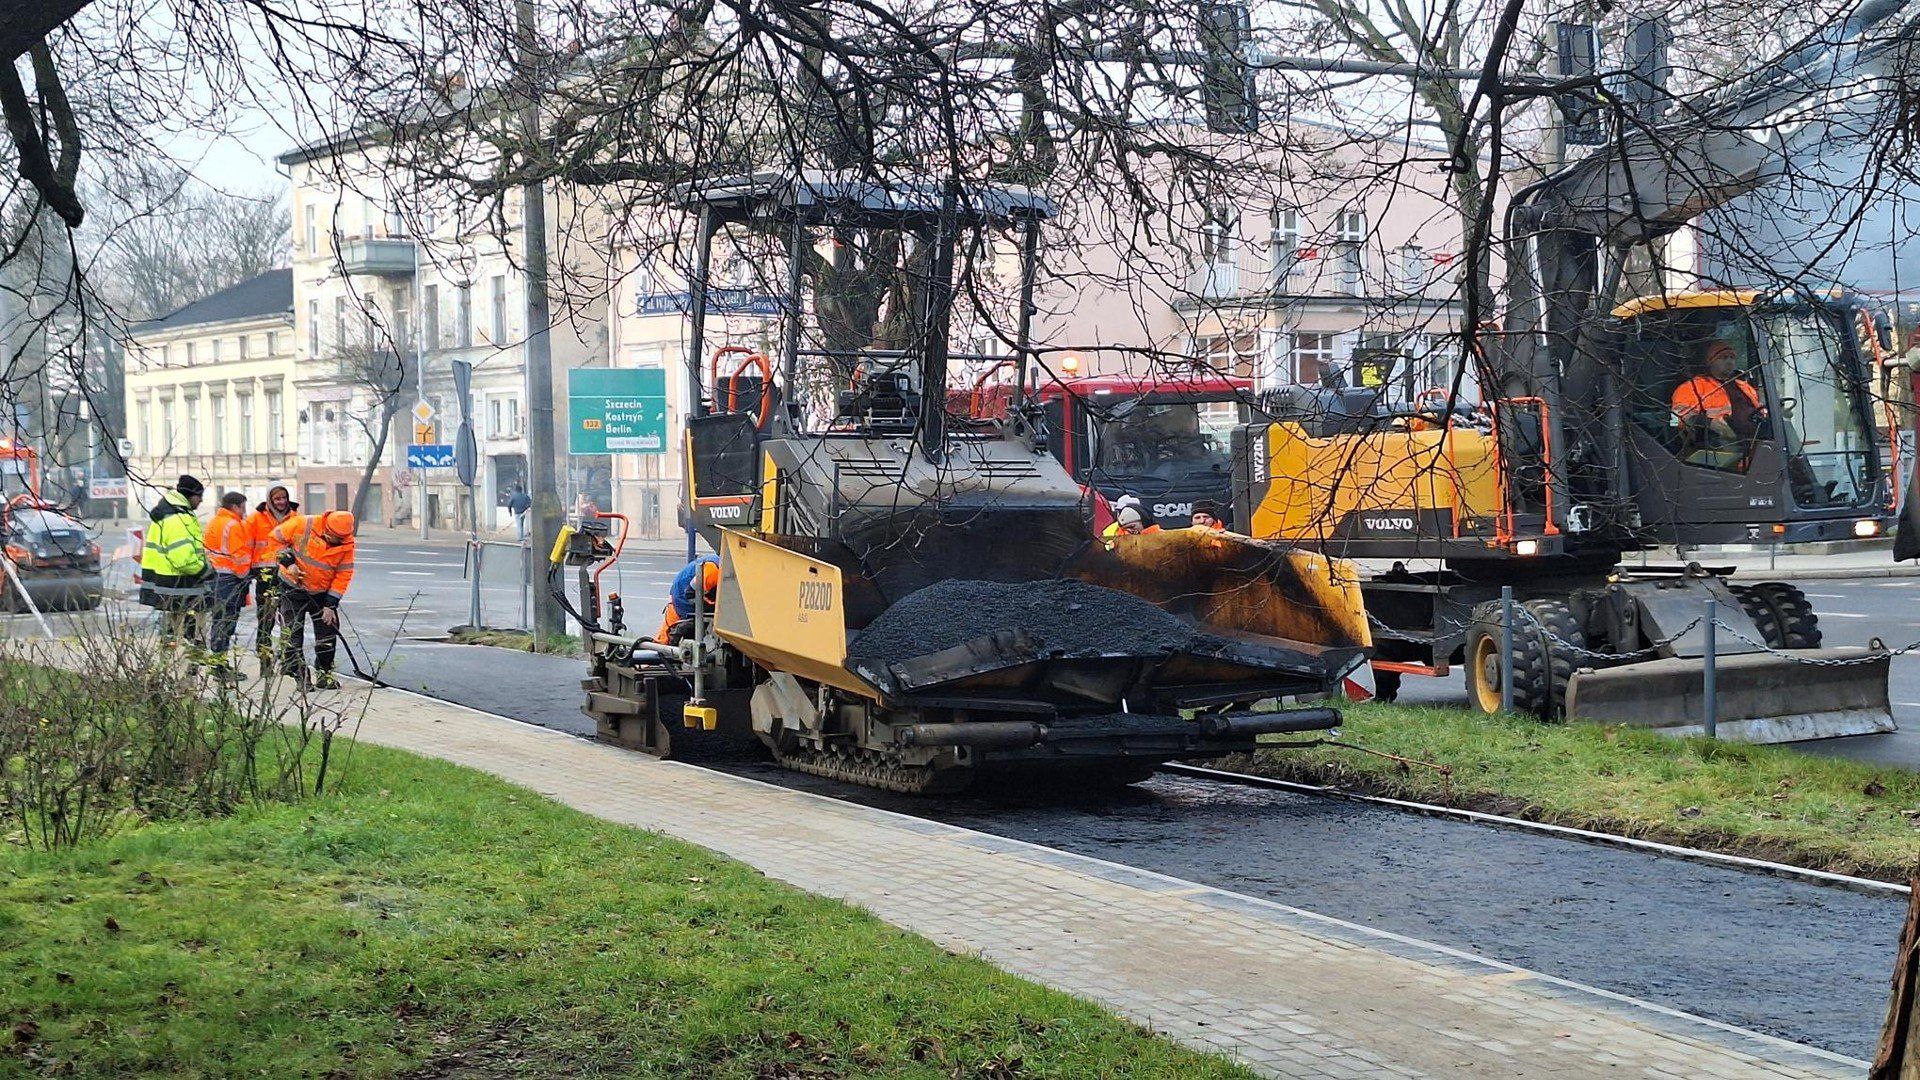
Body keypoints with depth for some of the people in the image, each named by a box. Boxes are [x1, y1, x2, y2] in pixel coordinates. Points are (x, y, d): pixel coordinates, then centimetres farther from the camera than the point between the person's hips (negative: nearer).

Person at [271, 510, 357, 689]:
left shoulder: (347, 544, -14)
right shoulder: (303, 525, -21)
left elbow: (343, 575, -8)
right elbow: (276, 538, -7)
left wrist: (330, 604, -9)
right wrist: (288, 562, -17)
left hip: (322, 593, 3)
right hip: (293, 588, -2)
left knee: (327, 633, 5)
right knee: (292, 635, -4)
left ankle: (324, 674, 20)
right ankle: (299, 677, 4)